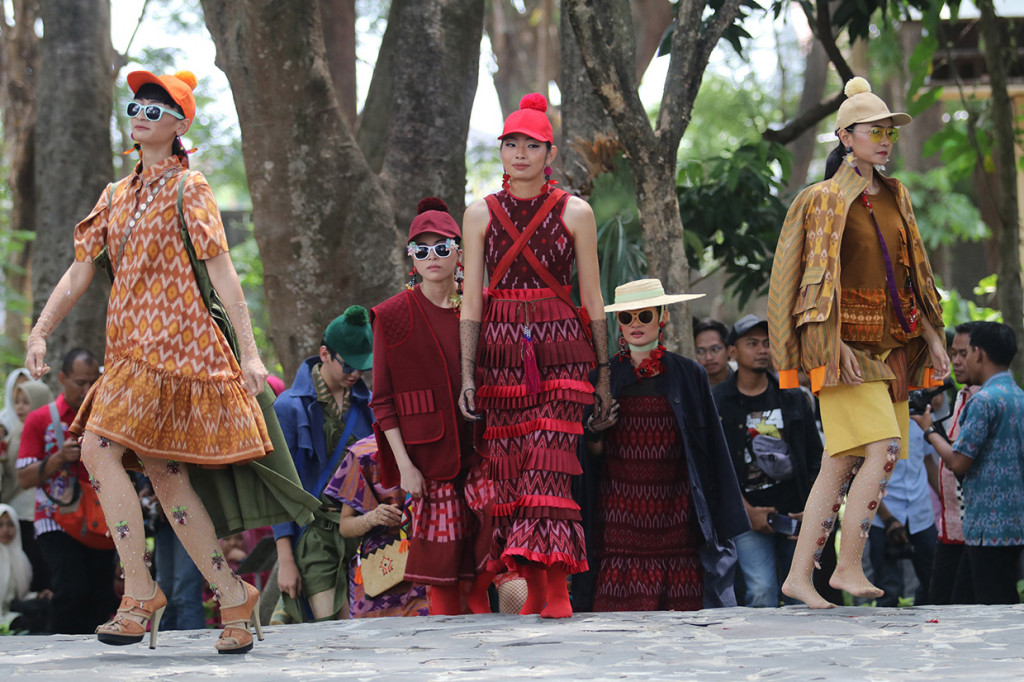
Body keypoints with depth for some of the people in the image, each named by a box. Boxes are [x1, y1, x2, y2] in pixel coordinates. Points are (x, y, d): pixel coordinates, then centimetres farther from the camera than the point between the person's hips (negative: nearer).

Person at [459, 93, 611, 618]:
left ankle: (557, 585, -17)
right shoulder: (480, 214, 8)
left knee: (549, 462, -14)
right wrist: (467, 374, 0)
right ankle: (533, 586, 7)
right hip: (499, 349, 2)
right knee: (507, 467, -1)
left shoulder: (574, 212, 4)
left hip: (559, 347, -2)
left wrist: (604, 372, 6)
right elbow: (471, 299, 6)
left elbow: (592, 298, 7)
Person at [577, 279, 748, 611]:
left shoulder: (688, 375, 8)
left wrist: (721, 521, 6)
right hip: (619, 517, 0)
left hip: (676, 516, 0)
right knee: (620, 608, -11)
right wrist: (595, 433, -10)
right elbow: (592, 458, 12)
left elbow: (710, 450, 9)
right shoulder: (604, 377, 8)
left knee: (683, 610, -8)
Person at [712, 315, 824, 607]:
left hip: (797, 516, 4)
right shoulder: (716, 403, 2)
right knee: (761, 591, -20)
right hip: (749, 517, -4)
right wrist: (747, 511, -10)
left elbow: (816, 459, 14)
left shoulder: (794, 399, 13)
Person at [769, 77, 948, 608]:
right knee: (882, 448, -19)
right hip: (846, 345, -7)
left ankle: (799, 575, 5)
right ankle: (848, 565, -12)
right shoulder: (824, 200, -4)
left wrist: (932, 337, 11)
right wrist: (835, 343, -18)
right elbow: (817, 278, -9)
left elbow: (913, 274, 19)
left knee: (841, 464, 3)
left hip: (890, 343, 7)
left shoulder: (894, 197, 16)